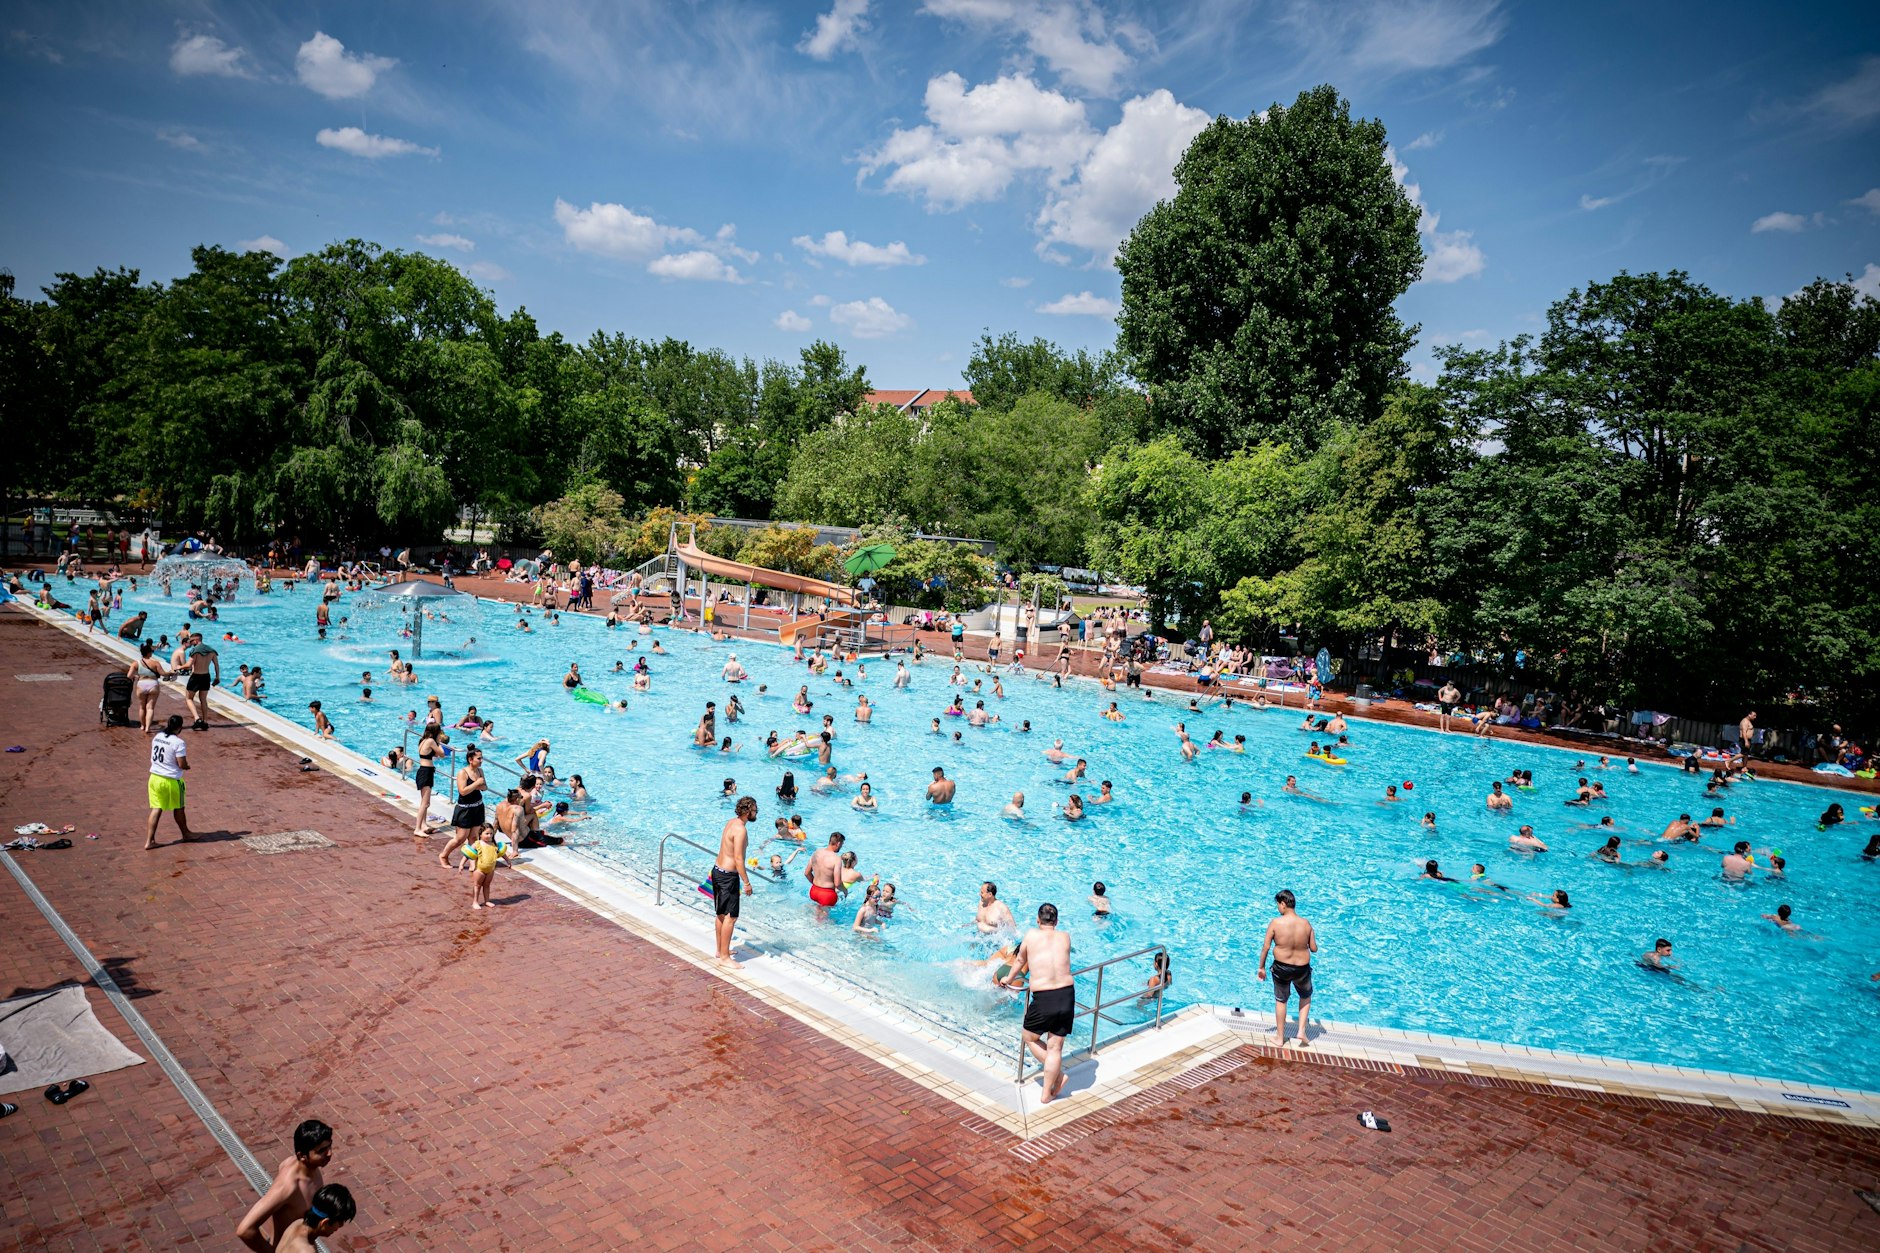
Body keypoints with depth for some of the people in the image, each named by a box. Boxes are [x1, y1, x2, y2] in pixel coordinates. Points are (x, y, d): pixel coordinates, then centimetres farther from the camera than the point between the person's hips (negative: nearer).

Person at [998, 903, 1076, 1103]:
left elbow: (1020, 961, 16)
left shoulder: (1032, 935, 1)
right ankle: (1047, 1093, 21)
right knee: (1055, 1048, 14)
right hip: (1067, 995, 3)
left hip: (1043, 999, -3)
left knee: (1030, 1039, 20)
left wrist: (1009, 979, 36)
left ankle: (1058, 1075, 15)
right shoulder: (1065, 937, 8)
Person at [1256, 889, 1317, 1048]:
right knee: (1306, 997, 30)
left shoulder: (1275, 923, -17)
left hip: (1281, 968, -1)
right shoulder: (1306, 924, -10)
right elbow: (1314, 948, -3)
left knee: (1280, 1001, 19)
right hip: (1302, 969, 1)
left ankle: (1280, 1038, 29)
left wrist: (1262, 967, 2)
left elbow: (1266, 947, -11)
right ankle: (1301, 1030, 22)